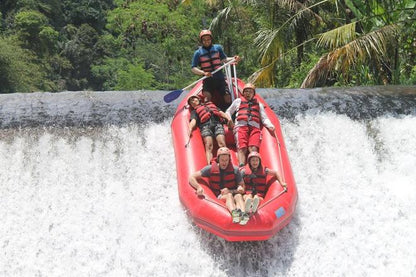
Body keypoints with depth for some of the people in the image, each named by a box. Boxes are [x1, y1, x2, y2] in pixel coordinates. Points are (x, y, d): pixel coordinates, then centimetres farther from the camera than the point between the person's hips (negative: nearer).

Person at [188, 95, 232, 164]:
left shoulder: (211, 104, 37)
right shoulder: (194, 111, 30)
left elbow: (221, 112, 27)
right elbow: (193, 121, 11)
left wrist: (228, 118, 5)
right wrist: (190, 129, -12)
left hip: (217, 123, 1)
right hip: (205, 125, -1)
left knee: (222, 144, -22)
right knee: (208, 146, -22)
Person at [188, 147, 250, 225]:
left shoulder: (235, 170, 5)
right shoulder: (210, 169, 3)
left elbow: (242, 189, 4)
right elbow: (191, 177, 3)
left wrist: (230, 191, -14)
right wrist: (199, 187, -17)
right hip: (217, 198, -1)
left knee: (238, 196, -33)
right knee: (229, 195, -34)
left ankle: (243, 214, -65)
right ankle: (234, 213, -68)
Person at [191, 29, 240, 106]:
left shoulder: (218, 48, 8)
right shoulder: (198, 53, 0)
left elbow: (224, 59, 17)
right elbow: (193, 68, -3)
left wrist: (233, 59, -3)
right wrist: (204, 73, -20)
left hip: (220, 79, 2)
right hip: (207, 80, -2)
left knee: (228, 98, -4)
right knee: (207, 96, -25)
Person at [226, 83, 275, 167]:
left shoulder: (259, 104, 33)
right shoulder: (238, 101, 31)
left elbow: (264, 118, 24)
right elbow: (228, 112, 34)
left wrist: (270, 126, 2)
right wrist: (229, 121, 11)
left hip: (255, 128, 1)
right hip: (241, 126, -1)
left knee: (254, 149, -26)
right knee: (242, 148, -26)